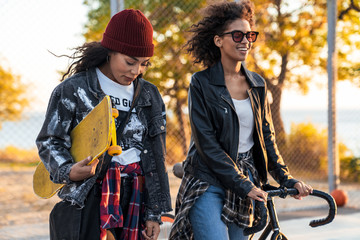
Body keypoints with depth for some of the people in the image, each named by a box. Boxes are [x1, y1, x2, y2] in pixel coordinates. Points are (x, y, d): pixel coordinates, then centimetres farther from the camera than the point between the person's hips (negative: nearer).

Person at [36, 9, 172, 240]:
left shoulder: (149, 95, 12)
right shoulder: (73, 90, -1)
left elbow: (156, 158, 13)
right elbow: (50, 141, 1)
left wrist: (154, 212, 9)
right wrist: (69, 171, -20)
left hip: (137, 201, 4)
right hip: (88, 199, -4)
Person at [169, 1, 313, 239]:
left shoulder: (258, 84, 9)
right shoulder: (202, 83, -7)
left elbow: (267, 137, 13)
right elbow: (207, 144, -13)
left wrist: (286, 179, 1)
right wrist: (244, 185, -17)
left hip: (247, 182, 5)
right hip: (208, 185, -5)